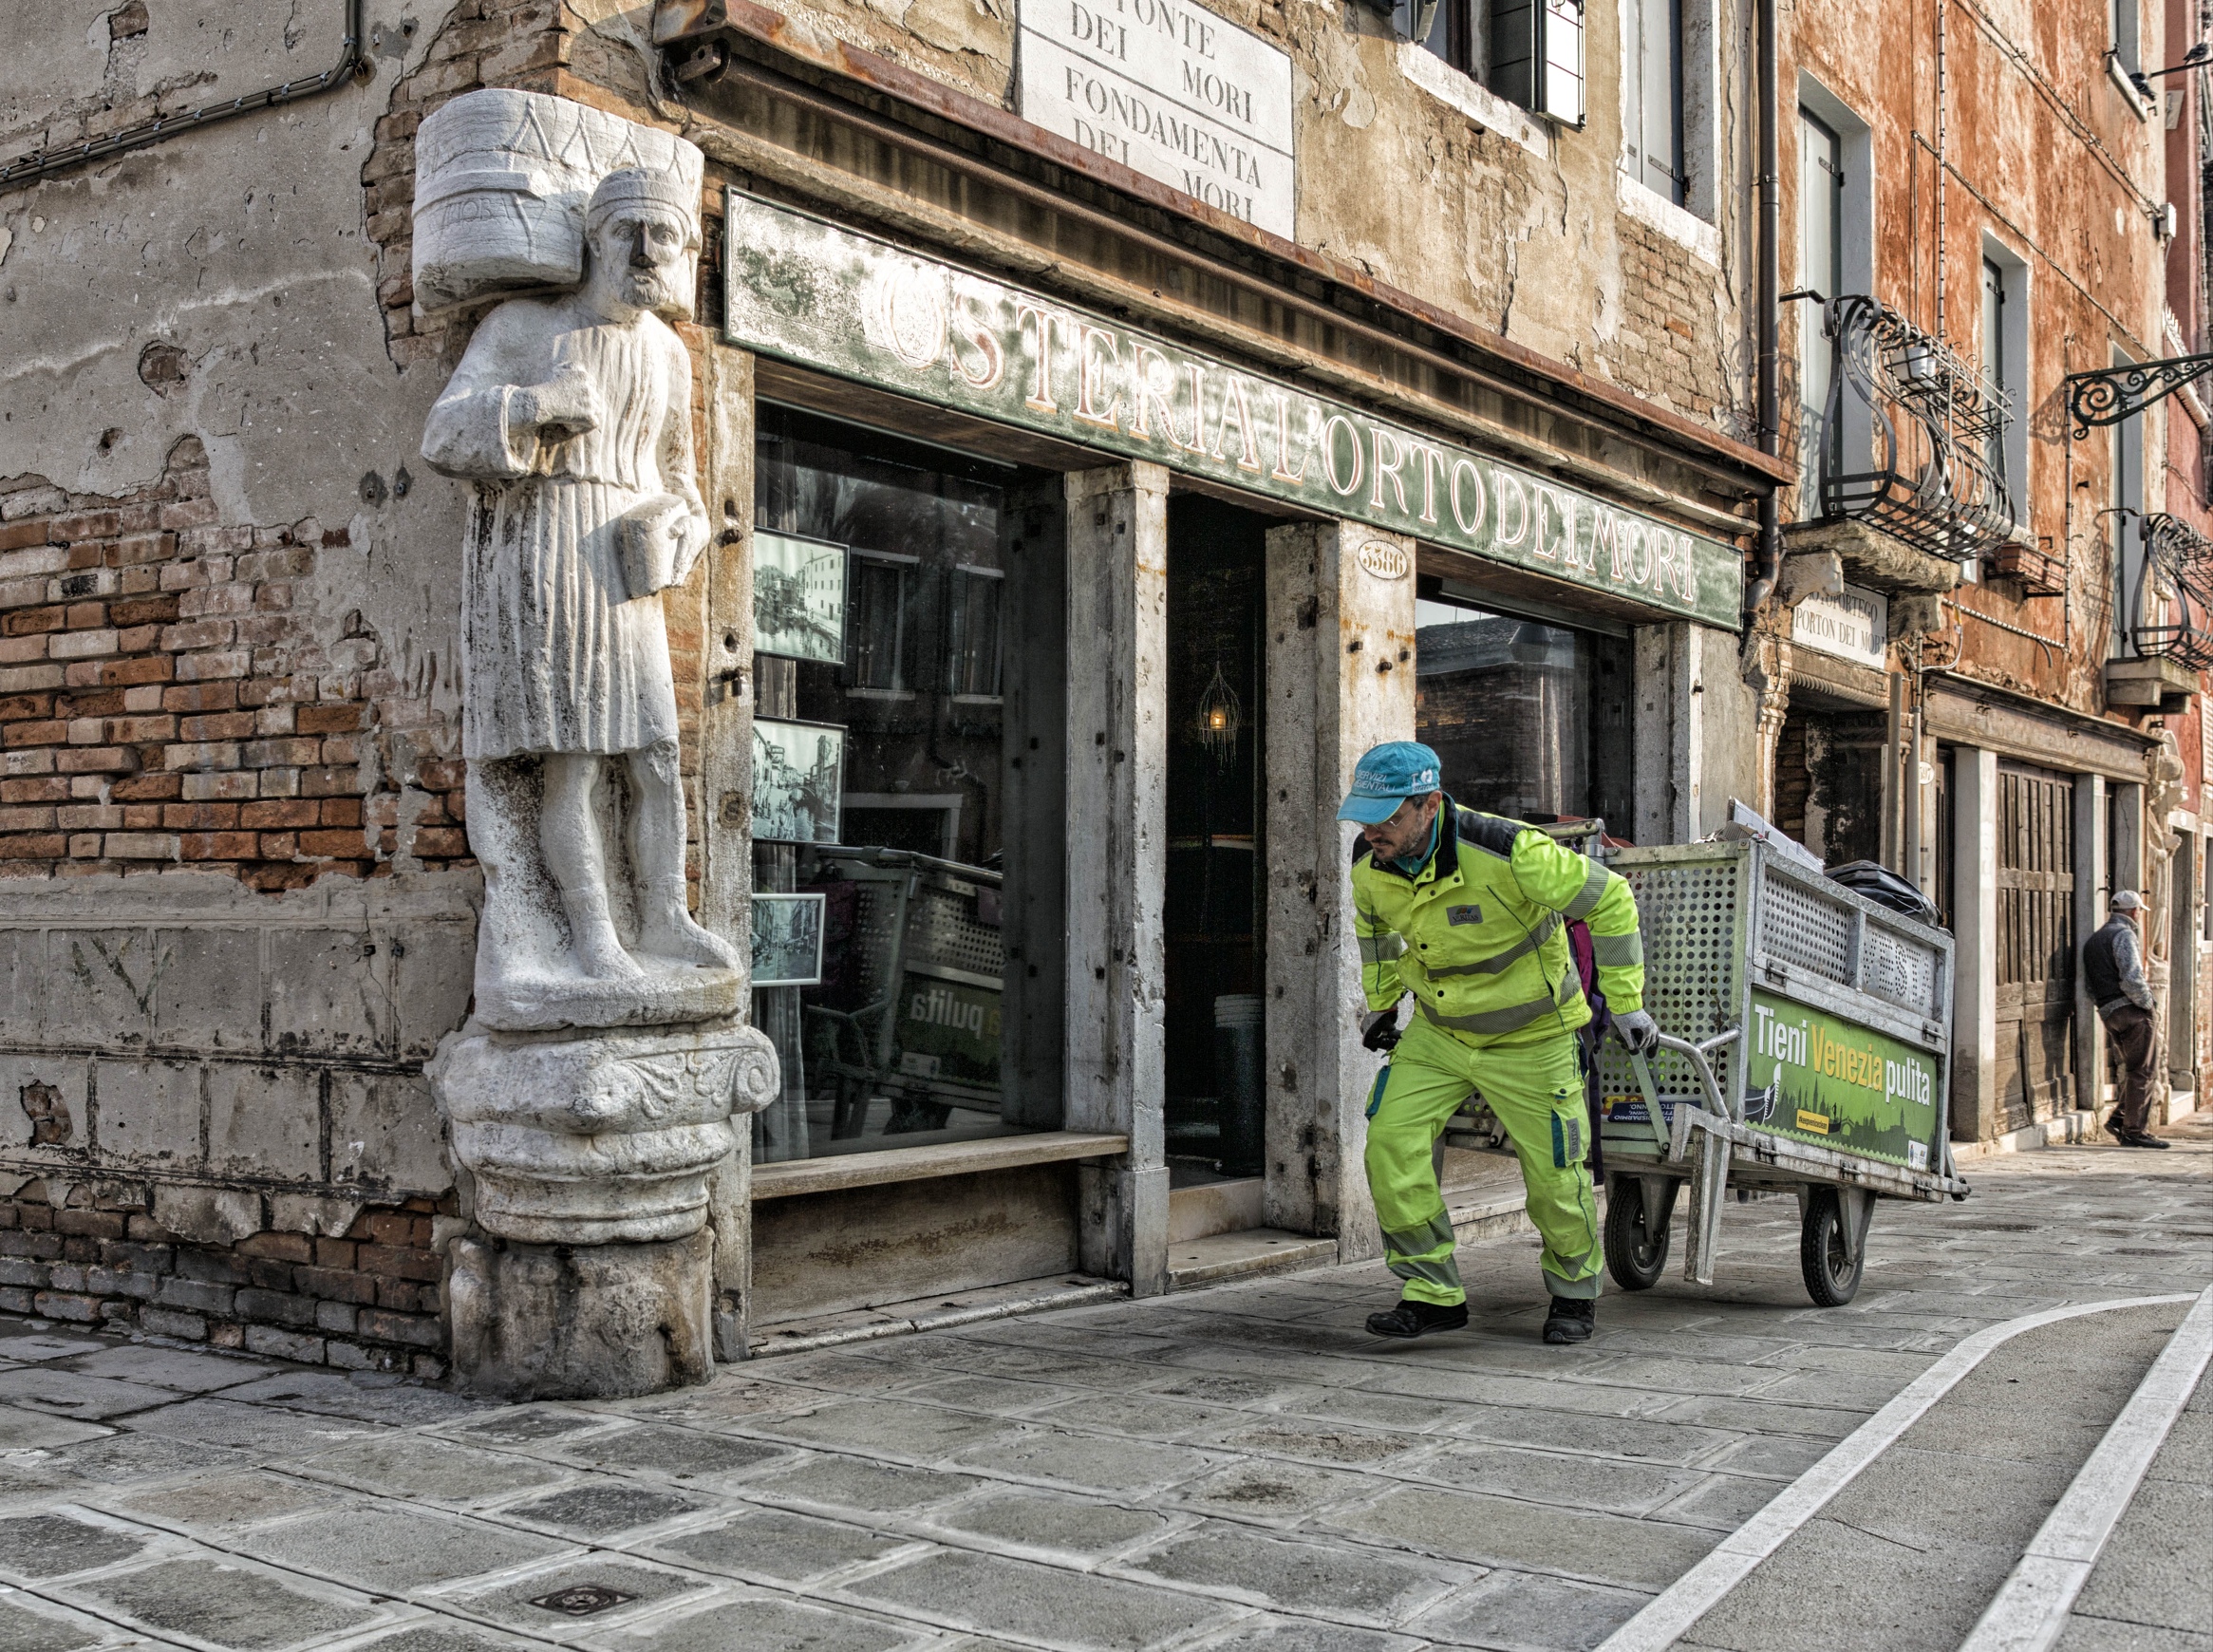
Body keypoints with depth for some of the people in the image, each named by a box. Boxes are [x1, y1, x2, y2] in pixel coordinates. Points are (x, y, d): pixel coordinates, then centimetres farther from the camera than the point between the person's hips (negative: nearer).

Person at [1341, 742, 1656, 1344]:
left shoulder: (1505, 853, -32)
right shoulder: (1370, 865, -13)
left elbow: (1609, 899, -19)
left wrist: (1626, 1002, -13)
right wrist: (1380, 1002, 19)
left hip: (1530, 1037, -4)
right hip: (1438, 1030, 4)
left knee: (1554, 1175, 4)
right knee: (1391, 1144, -12)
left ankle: (1575, 1293, 32)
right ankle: (1434, 1294, 1)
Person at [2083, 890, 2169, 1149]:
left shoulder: (2092, 941, 20)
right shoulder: (2124, 934, -8)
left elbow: (2088, 985, 19)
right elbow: (2132, 979, -20)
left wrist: (2103, 1005, 16)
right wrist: (2148, 1004, -9)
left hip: (2109, 1014, 8)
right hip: (2133, 1012, -8)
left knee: (2134, 1070, 17)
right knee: (2140, 1072, -3)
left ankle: (2119, 1117, 10)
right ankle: (2134, 1130, -2)